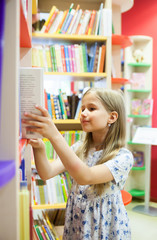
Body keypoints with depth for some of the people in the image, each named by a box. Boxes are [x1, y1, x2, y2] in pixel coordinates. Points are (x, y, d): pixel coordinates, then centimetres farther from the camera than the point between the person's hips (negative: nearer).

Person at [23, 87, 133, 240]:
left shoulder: (123, 157, -19)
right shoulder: (79, 148, -2)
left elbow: (85, 177, -34)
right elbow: (47, 173, -13)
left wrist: (54, 135, -40)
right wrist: (39, 148, -31)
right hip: (76, 223, 4)